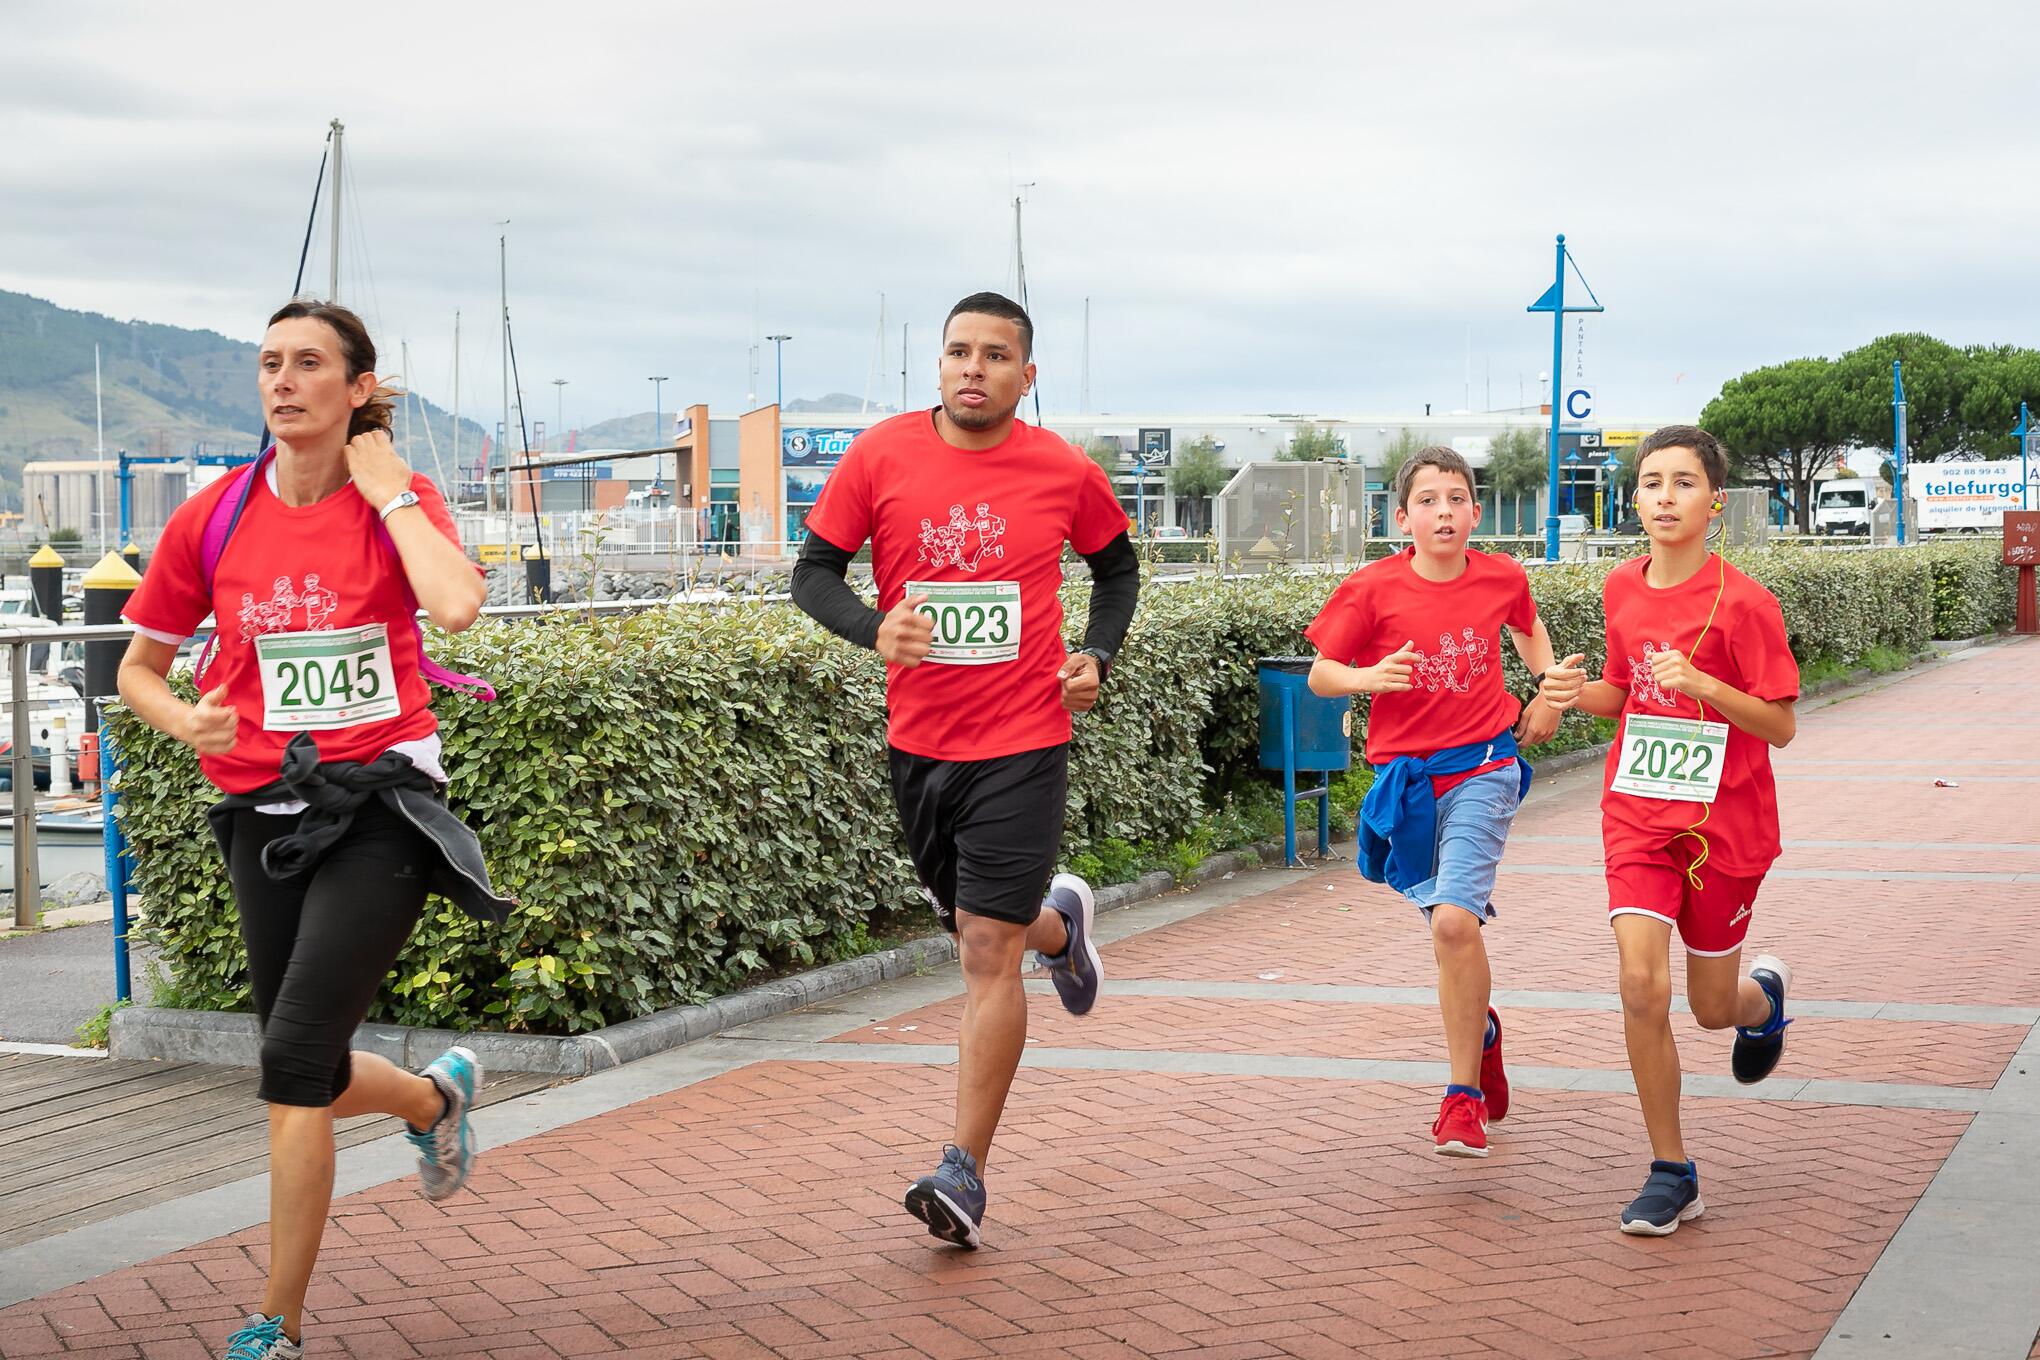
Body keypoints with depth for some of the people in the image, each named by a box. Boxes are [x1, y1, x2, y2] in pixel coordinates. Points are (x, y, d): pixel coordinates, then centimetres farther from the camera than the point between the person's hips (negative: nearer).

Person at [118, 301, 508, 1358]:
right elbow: (138, 668, 12)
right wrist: (186, 719, -9)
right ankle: (437, 1093, 46)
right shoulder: (213, 518, 3)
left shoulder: (396, 497, -3)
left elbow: (455, 605, -26)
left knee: (294, 1061, -14)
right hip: (266, 817, 4)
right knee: (311, 1079, 10)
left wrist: (389, 491, -15)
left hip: (380, 805, -4)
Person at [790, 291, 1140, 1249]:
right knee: (976, 931, 18)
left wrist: (1098, 655, 0)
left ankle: (965, 1172, -2)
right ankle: (1059, 925, 55)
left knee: (988, 953, -8)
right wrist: (873, 628, -18)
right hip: (918, 740, 3)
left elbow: (1118, 565, 16)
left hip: (1023, 745, -3)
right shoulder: (881, 456, -4)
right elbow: (814, 572, 1)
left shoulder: (1065, 472, -3)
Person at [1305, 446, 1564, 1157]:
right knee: (1450, 925, 11)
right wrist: (1368, 676, -22)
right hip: (1406, 774, 2)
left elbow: (1528, 627, 23)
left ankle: (1464, 1097, -9)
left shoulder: (1502, 577, -1)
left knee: (1456, 920, -18)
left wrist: (1549, 696, 12)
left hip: (1482, 766, -1)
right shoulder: (1372, 588, -7)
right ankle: (1481, 1029, 44)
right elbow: (1320, 675, -3)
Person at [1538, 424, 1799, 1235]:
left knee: (1712, 1009, 10)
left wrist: (1702, 683, -27)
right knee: (1641, 986, -14)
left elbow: (1781, 726, -13)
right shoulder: (1622, 591, 2)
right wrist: (1578, 693, -5)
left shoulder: (1741, 602, -14)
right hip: (1638, 815, 3)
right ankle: (1671, 1175, -1)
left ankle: (1764, 995, 49)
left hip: (1725, 825, -3)